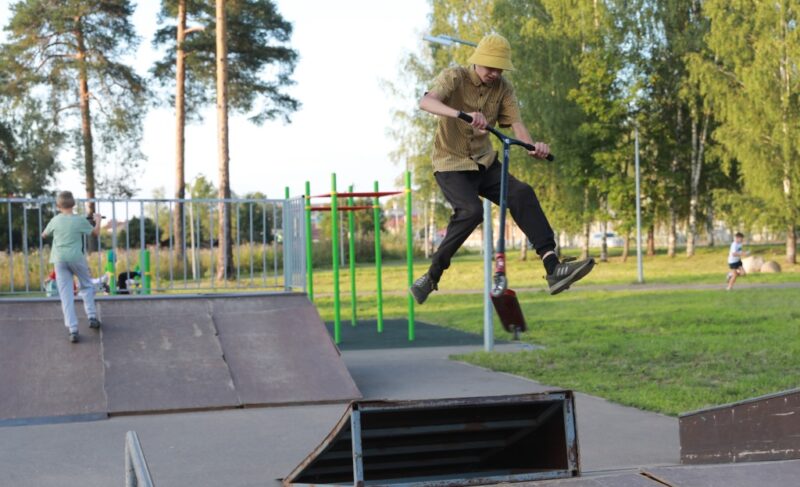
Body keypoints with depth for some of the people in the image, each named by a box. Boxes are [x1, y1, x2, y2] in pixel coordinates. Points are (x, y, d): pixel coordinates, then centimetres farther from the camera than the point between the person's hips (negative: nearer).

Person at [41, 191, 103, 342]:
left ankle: (73, 330, -4)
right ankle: (92, 317, 14)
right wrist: (98, 220, 27)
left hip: (60, 259, 1)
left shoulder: (55, 220, 1)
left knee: (66, 295, 2)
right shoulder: (80, 220, -5)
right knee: (86, 285, 23)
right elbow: (96, 233, 9)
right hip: (76, 258, -1)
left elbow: (44, 235, 18)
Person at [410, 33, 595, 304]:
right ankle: (432, 276, -15)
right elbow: (426, 102, -32)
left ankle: (553, 268, -25)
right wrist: (462, 114, -51)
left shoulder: (503, 88, 2)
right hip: (452, 163, -5)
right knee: (471, 211, -29)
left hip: (484, 162, 5)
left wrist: (533, 146, -32)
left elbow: (516, 125, -9)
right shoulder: (455, 78, -12)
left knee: (522, 193, -20)